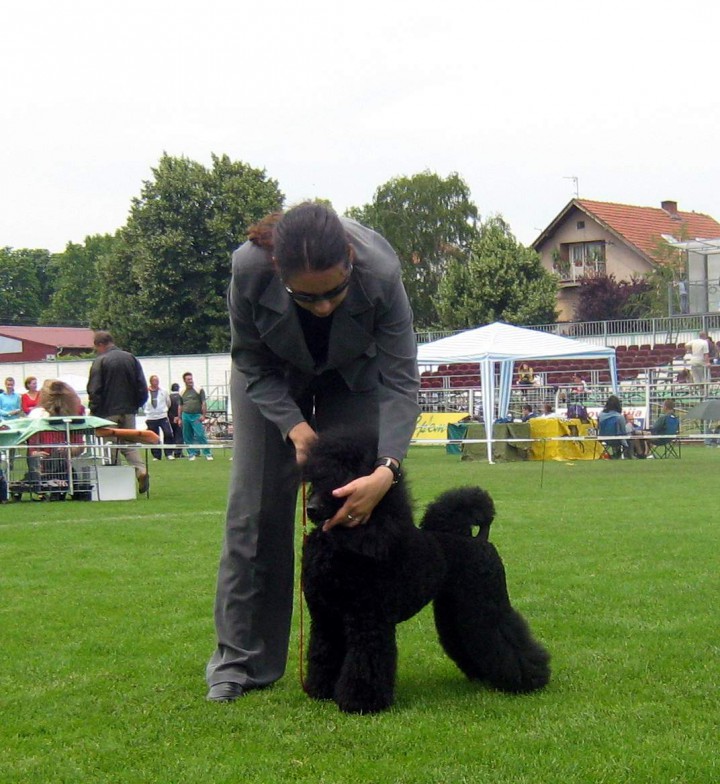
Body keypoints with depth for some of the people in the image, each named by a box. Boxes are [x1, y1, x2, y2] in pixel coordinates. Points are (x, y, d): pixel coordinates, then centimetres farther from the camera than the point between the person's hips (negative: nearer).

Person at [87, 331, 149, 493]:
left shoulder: (100, 361, -8)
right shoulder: (131, 358, 7)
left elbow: (94, 390, -10)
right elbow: (142, 387, 7)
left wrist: (93, 412, -2)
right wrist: (136, 405, 16)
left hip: (108, 413, -4)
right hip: (129, 411, 4)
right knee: (129, 443, 9)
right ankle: (141, 470, -13)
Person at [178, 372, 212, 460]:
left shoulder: (199, 390, 2)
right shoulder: (182, 393, 13)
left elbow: (204, 403, -2)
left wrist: (203, 415, -10)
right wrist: (180, 418, 15)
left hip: (196, 416, -4)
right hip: (185, 416, 4)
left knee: (200, 435, -13)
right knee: (187, 437, 4)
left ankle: (207, 454, -10)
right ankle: (191, 453, 12)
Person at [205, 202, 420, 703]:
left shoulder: (381, 273, -40)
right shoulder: (250, 269, -37)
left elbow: (400, 382, -33)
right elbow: (253, 365, -19)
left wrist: (387, 470, -45)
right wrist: (294, 426, -32)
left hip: (355, 374, 0)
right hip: (275, 375, 1)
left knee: (355, 503, -9)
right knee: (257, 508, -2)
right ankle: (241, 659, 6)